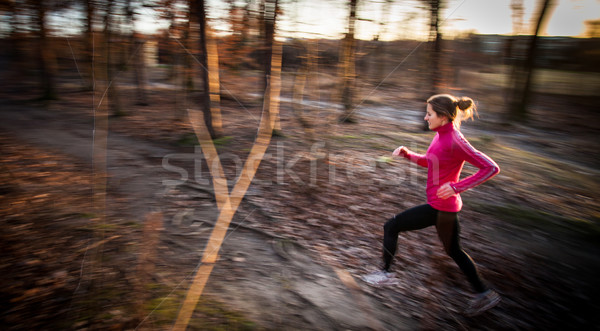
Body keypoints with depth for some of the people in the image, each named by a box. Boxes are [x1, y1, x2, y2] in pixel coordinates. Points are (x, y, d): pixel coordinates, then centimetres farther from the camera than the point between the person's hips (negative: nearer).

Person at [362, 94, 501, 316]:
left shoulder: (456, 141, -22)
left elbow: (491, 167, -21)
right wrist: (407, 154, 2)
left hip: (440, 207, -9)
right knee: (454, 251, 23)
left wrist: (457, 187, -26)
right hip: (446, 206, 9)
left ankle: (386, 273, 19)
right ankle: (484, 294, 37)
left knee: (391, 227, 1)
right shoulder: (441, 135, 4)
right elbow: (428, 162, 19)